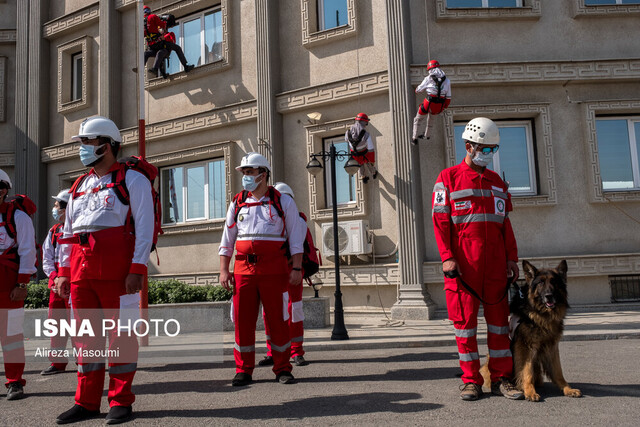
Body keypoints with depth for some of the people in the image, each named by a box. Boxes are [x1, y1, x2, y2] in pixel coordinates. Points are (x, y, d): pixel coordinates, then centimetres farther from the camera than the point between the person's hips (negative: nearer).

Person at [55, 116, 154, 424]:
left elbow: (144, 227, -8)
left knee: (121, 333, 0)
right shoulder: (79, 186, 21)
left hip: (117, 270, -7)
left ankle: (120, 402, 11)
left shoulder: (132, 180, 0)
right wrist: (64, 271, 14)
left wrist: (137, 269, -16)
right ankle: (87, 402, 21)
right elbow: (67, 232, 22)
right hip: (81, 270, 7)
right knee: (86, 334, 10)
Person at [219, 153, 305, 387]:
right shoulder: (237, 203, 13)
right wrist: (224, 270, 5)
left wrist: (297, 268, -7)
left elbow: (296, 238, 2)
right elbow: (227, 240, 14)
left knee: (277, 320, 1)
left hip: (274, 270, -3)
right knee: (242, 321, 3)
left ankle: (282, 369, 14)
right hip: (243, 269, 3)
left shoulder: (283, 201, 5)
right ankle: (244, 370, 15)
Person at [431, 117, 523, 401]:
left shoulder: (496, 181, 17)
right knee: (465, 319, 1)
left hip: (495, 261, 5)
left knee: (499, 316, 6)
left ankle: (500, 378, 17)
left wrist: (512, 258, 10)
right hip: (463, 262, -4)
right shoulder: (448, 178, 2)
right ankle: (471, 380, 11)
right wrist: (447, 257, -13)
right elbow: (440, 221, -4)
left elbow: (505, 223, 17)